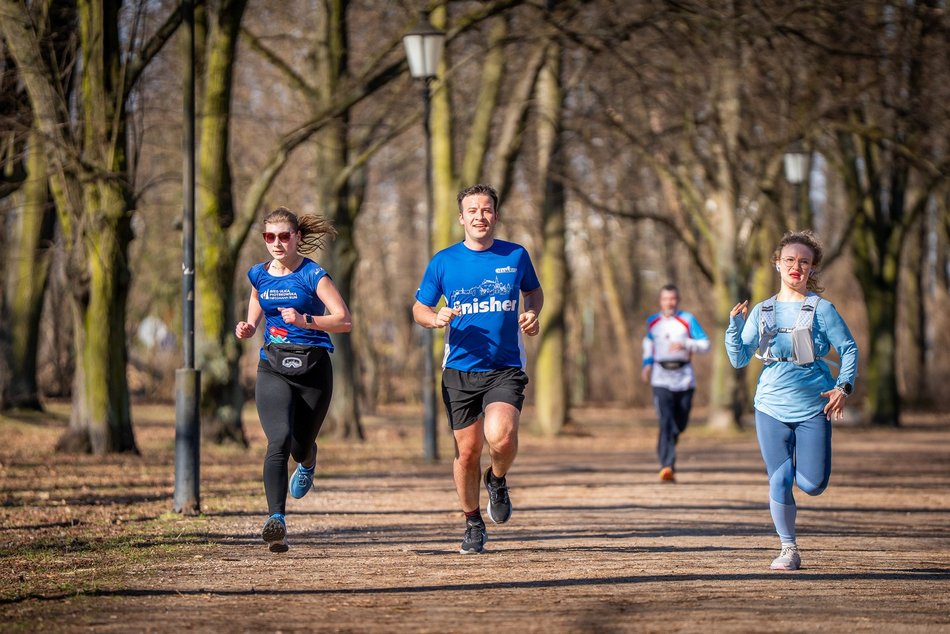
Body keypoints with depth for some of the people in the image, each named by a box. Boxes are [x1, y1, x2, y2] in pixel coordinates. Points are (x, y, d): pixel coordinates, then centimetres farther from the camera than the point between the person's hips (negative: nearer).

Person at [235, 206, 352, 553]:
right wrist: (245, 330, -1)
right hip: (273, 368, 2)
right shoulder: (259, 275, 8)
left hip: (313, 368, -2)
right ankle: (276, 519, -29)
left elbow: (345, 320, -12)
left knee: (300, 446, 10)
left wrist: (305, 321, -25)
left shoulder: (314, 275, -7)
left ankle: (308, 464, 51)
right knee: (279, 441, -21)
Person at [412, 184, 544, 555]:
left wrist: (532, 314, 1)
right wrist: (434, 318, -12)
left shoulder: (516, 256, 4)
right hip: (459, 370, 1)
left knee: (500, 436, -25)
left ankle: (497, 480, 10)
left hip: (505, 368, -1)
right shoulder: (443, 262, 2)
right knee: (467, 452, 2)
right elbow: (419, 307, 11)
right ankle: (473, 524, 24)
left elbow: (534, 291, 22)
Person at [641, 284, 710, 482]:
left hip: (684, 379, 0)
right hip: (661, 379, 0)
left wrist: (685, 344, -22)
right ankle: (667, 466, -23)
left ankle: (666, 449, 40)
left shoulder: (688, 320, 0)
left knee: (680, 424, 8)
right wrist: (647, 364, 15)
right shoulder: (652, 322, 9)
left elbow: (705, 344, -6)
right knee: (666, 423, -16)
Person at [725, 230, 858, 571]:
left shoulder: (822, 309, -2)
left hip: (813, 407, -2)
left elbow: (849, 349, 2)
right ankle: (789, 550, 13)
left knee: (813, 485, -5)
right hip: (772, 406, 2)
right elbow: (739, 359, 5)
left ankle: (804, 464, 32)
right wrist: (734, 326, -11)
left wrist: (842, 387, -11)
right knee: (779, 482, -3)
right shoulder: (761, 312, 7)